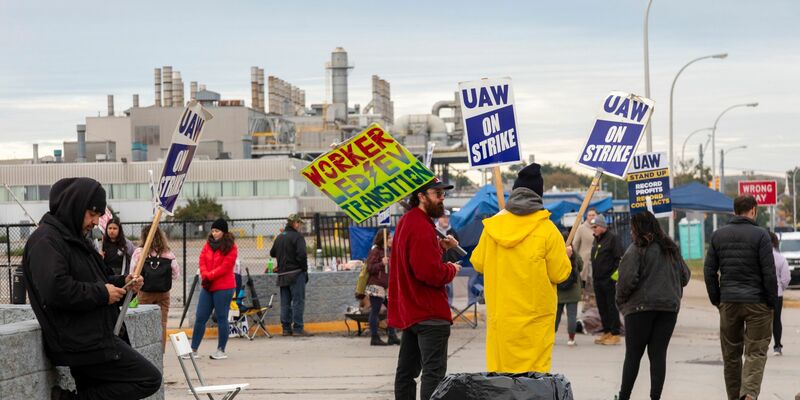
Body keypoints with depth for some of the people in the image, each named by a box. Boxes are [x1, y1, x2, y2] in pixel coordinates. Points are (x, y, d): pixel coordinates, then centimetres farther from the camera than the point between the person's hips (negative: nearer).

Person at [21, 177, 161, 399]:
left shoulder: (75, 239, 21)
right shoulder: (46, 240, -11)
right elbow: (55, 290, -24)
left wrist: (122, 283, 11)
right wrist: (102, 294, -15)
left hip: (89, 338, 11)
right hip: (82, 343, -11)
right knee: (149, 379, -13)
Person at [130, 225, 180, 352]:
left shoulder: (139, 252, -6)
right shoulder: (168, 253, -2)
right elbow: (176, 273, 2)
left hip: (144, 294, -1)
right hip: (163, 294, 1)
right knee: (161, 324, 7)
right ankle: (160, 352, 9)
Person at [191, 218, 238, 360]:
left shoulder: (230, 247, -6)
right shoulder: (208, 244, 11)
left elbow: (225, 267, -13)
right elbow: (202, 261, 5)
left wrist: (209, 276, -15)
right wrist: (204, 276, -12)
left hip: (223, 287, -6)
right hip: (207, 286, 6)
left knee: (221, 318, 0)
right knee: (200, 318, 5)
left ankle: (221, 350, 8)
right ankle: (193, 349, 10)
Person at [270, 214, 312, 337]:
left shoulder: (279, 237, 12)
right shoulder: (297, 236, -11)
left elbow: (272, 253, 20)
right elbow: (301, 254, -19)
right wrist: (304, 269, -9)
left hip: (282, 275, 7)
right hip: (296, 273, -7)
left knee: (285, 303, 10)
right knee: (298, 301, -4)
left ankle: (286, 328, 12)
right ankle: (298, 328, -6)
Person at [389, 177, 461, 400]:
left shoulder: (406, 221, 14)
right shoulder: (422, 227, -19)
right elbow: (430, 273, -25)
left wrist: (441, 246, 7)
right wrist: (452, 270, -7)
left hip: (409, 310, 11)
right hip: (430, 312, -11)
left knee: (407, 370, 14)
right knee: (434, 372, -11)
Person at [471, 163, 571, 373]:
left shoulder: (493, 226, -1)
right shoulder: (547, 229, -9)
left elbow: (478, 263, 9)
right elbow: (560, 274, -5)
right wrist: (565, 255, 14)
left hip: (499, 314, 3)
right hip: (535, 316, -3)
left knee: (499, 367, 9)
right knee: (534, 371, 2)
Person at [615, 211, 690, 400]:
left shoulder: (636, 249, -9)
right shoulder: (671, 249, 11)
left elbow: (628, 279, -16)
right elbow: (685, 276, 15)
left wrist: (621, 300, -1)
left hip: (641, 307, -5)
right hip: (670, 307, 5)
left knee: (633, 354, 3)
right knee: (658, 353, 6)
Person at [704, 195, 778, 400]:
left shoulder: (718, 235, 6)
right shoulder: (760, 235, -8)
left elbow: (709, 271, 5)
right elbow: (769, 272, -10)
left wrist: (717, 300, 11)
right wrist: (772, 301, -1)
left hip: (728, 302, 4)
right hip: (757, 303, -4)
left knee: (731, 354, 12)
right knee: (756, 351, 0)